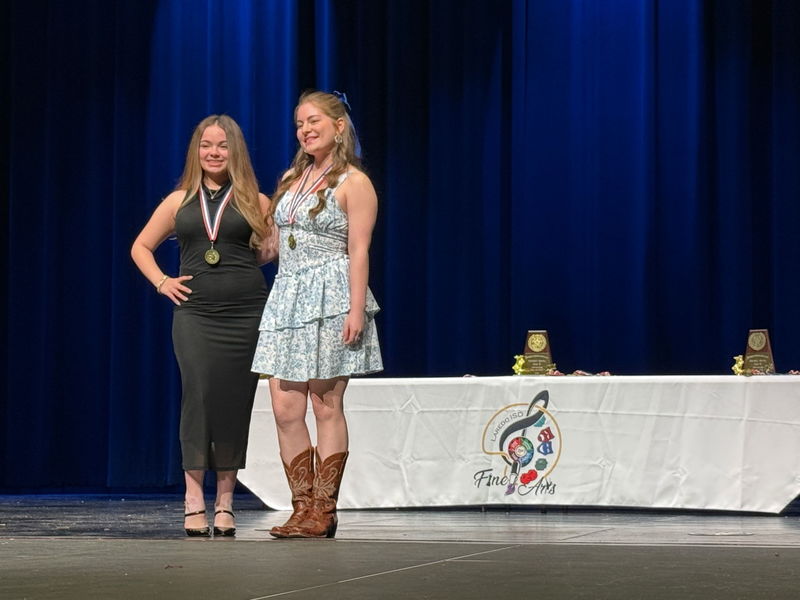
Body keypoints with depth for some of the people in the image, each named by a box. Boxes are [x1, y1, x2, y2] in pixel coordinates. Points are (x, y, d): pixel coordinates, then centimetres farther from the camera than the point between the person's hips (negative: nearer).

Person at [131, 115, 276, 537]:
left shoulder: (254, 201, 8)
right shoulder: (179, 201, 12)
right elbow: (140, 247, 20)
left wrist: (270, 251, -6)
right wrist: (162, 282, 6)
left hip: (246, 313, 0)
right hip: (194, 313, 0)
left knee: (234, 402, 0)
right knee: (198, 396, -12)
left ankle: (225, 502, 9)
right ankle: (194, 500, -8)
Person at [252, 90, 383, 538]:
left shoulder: (353, 183, -3)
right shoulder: (291, 179, 18)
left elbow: (358, 251, -9)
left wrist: (356, 309, -16)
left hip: (330, 298, -7)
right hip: (287, 295, 7)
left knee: (327, 406, -3)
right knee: (285, 409, 0)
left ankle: (324, 512, 1)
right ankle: (303, 509, 5)